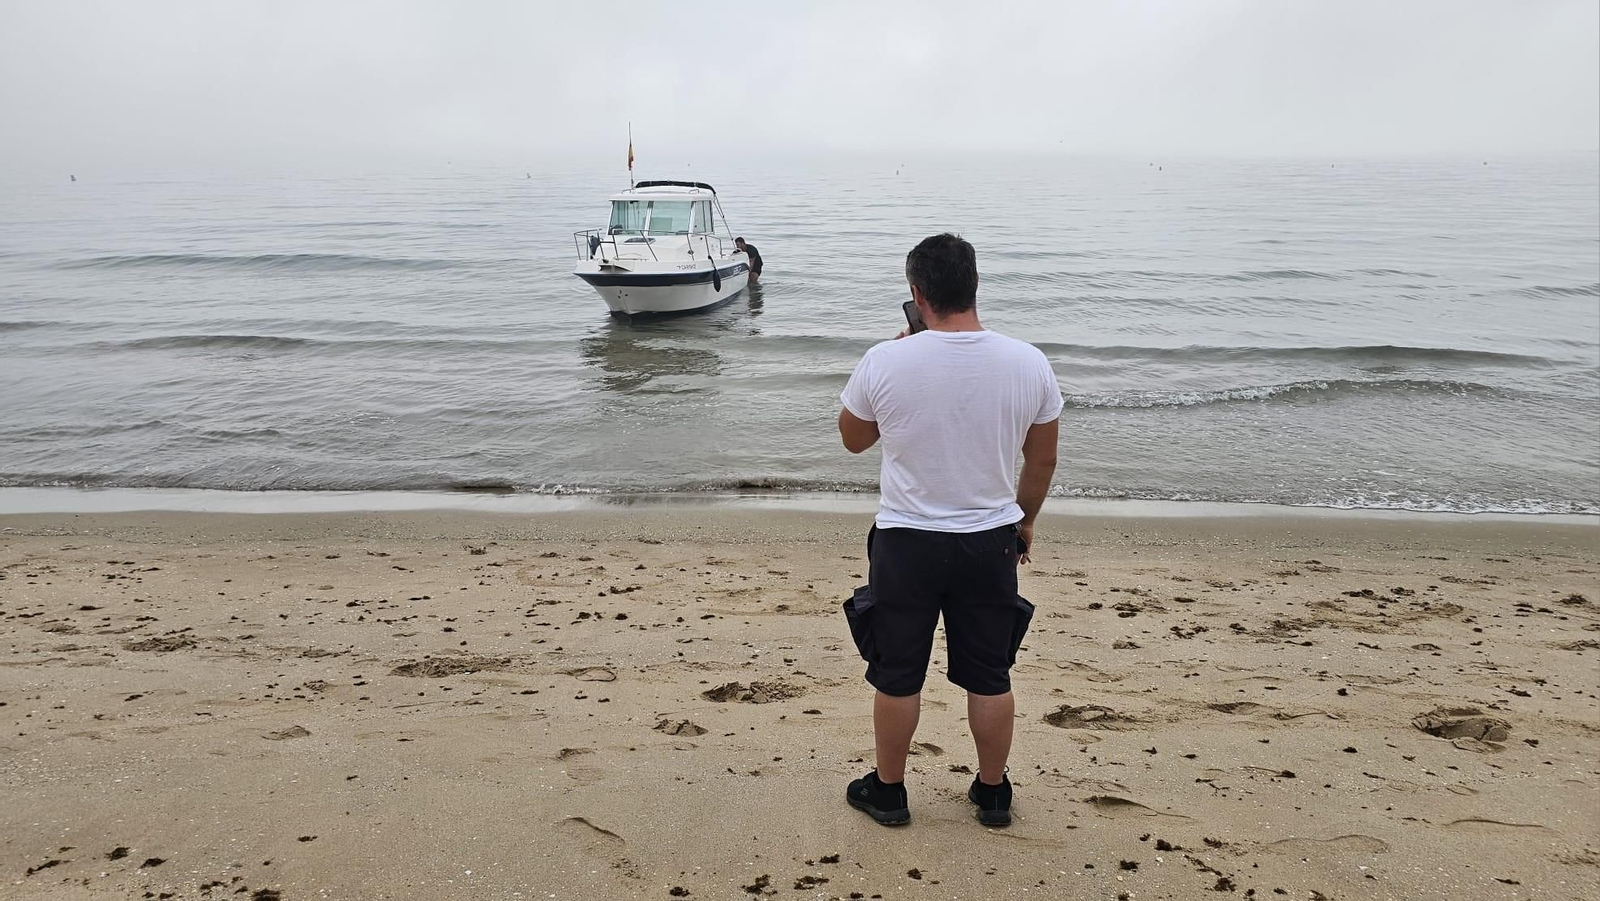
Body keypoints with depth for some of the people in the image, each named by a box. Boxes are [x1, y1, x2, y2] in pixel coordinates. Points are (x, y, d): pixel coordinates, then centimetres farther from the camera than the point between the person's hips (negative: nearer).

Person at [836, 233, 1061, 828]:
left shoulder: (885, 362, -16)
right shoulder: (1028, 363, -9)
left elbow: (853, 439, 3)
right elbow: (1043, 459, 3)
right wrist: (1024, 521, 20)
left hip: (905, 543, -2)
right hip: (991, 543, 2)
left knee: (897, 676, 14)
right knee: (989, 677, 16)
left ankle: (888, 791, 31)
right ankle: (993, 793, 32)